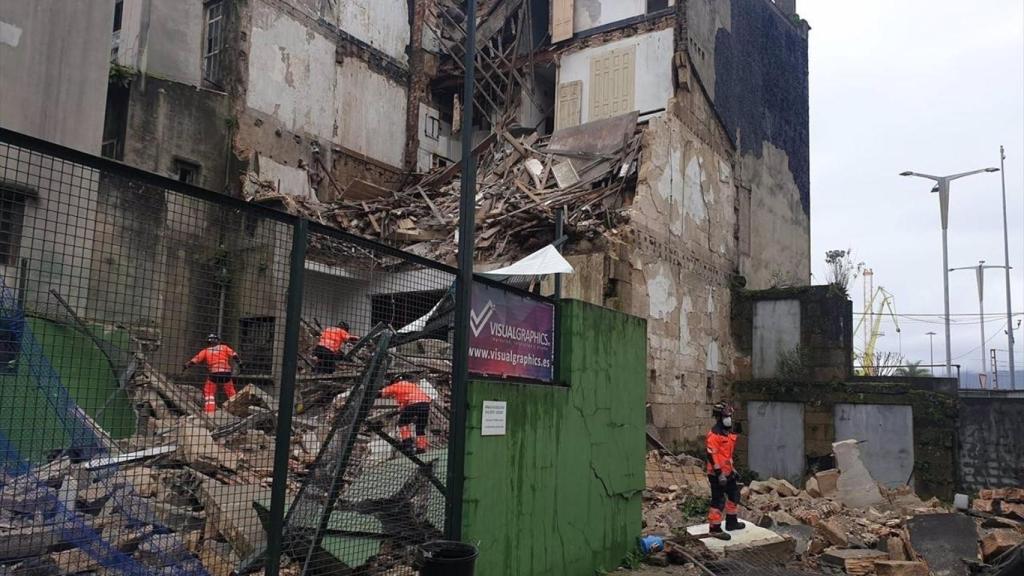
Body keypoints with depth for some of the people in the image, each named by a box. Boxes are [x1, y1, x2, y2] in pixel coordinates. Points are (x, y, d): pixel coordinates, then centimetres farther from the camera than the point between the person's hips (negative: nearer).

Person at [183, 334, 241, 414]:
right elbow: (234, 355, 4)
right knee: (231, 393, 17)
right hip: (226, 374, 1)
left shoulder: (205, 351, 14)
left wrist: (185, 367, 17)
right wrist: (240, 363, 5)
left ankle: (210, 412, 0)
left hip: (213, 374, -1)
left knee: (208, 393, 11)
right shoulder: (224, 347, 16)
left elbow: (194, 360, 9)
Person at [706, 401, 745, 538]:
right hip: (717, 474, -10)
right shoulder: (714, 434, -19)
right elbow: (711, 455, -22)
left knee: (734, 495, 21)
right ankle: (714, 528, 4)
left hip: (727, 472, 10)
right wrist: (719, 473, -23)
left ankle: (731, 522, 36)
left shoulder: (728, 433, 13)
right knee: (718, 500, -5)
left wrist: (732, 469, 24)